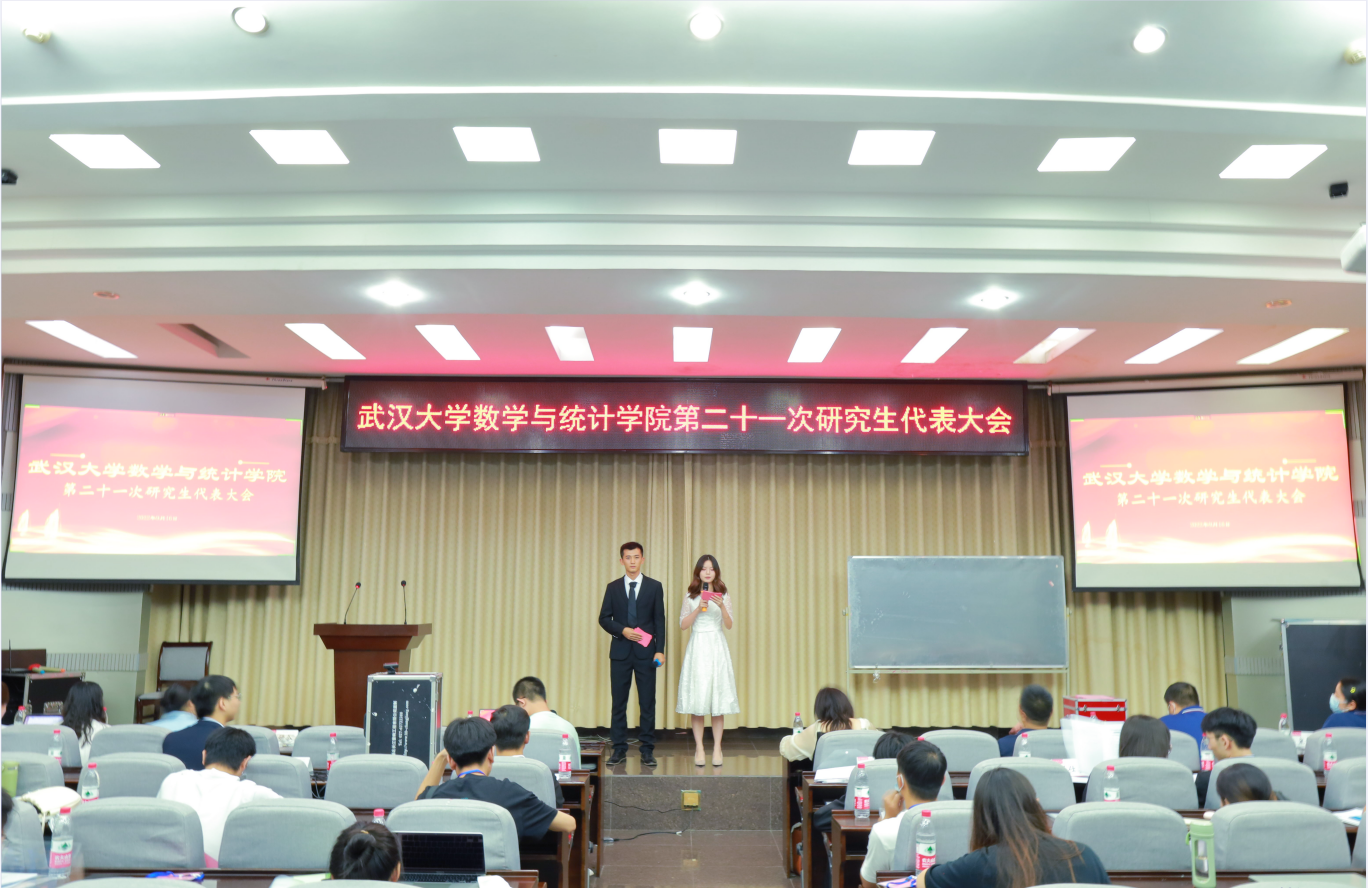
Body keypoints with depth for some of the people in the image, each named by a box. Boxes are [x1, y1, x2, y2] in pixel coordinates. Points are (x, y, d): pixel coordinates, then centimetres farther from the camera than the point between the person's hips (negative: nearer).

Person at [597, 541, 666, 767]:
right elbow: (604, 618, 5)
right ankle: (619, 750, 12)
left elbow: (660, 620, 1)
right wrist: (623, 630, -12)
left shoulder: (654, 587, 4)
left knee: (647, 703, 1)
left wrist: (660, 650, -8)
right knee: (619, 702, 4)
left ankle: (647, 750, 7)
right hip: (620, 652, 1)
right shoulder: (613, 587, 8)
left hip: (645, 652, -1)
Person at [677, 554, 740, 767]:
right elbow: (683, 624, 1)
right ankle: (699, 748, 5)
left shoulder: (723, 595, 8)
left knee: (717, 699, -2)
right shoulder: (691, 596, 8)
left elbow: (729, 625, 1)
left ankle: (717, 748, 4)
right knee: (696, 700, -2)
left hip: (717, 647, 0)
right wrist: (699, 608, -11)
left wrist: (722, 606, -15)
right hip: (697, 647, 0)